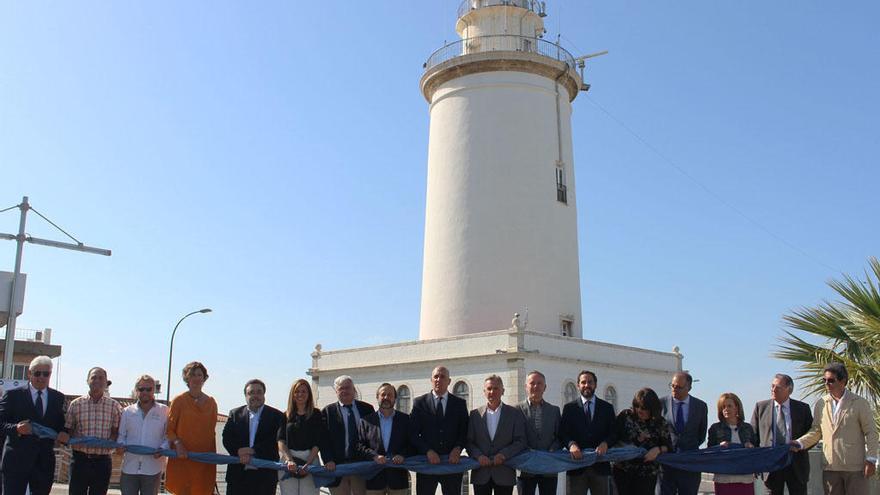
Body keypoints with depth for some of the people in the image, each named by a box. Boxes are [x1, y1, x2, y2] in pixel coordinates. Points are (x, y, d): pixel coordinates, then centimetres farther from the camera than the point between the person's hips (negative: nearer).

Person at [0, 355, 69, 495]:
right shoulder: (13, 395, 2)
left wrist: (64, 434, -10)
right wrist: (16, 428, -24)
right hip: (16, 461, -3)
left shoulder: (58, 397, 11)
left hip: (45, 463, 3)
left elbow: (62, 424, 13)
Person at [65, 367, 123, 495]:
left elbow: (117, 431, 6)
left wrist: (111, 441, -13)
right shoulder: (76, 404, 3)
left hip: (103, 461, 0)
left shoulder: (114, 406, 3)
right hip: (80, 459, 0)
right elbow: (67, 430, 8)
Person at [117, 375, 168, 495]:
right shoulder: (127, 411, 8)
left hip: (152, 469, -2)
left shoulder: (164, 411, 0)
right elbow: (121, 435, 11)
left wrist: (163, 449, -16)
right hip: (129, 467, 2)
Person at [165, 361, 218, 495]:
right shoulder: (179, 401, 1)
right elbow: (169, 429, 1)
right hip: (182, 458, -3)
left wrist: (213, 456, 10)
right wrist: (178, 444, -15)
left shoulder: (211, 403, 10)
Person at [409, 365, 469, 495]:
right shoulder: (419, 402, 5)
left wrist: (457, 449, -12)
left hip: (452, 461, 1)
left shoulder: (460, 403, 8)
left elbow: (465, 432, 6)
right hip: (426, 461, -1)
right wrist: (428, 451, -13)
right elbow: (413, 434, 0)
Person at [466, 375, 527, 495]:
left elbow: (520, 441, -1)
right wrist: (478, 456, -13)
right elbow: (469, 442, 5)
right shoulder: (475, 414, 8)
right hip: (481, 474, 1)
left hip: (505, 474, -1)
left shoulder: (515, 413, 4)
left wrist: (504, 454, -15)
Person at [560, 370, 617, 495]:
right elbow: (563, 434, 0)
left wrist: (605, 443, -16)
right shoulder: (569, 408, 6)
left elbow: (614, 434, 5)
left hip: (600, 466, 1)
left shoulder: (607, 408, 9)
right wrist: (571, 444, -21)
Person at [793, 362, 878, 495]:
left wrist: (871, 459, -8)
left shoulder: (860, 403, -1)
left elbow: (870, 433, -2)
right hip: (830, 466, 3)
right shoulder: (820, 404, 7)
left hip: (855, 467, -3)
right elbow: (816, 431, 9)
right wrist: (800, 443, -7)